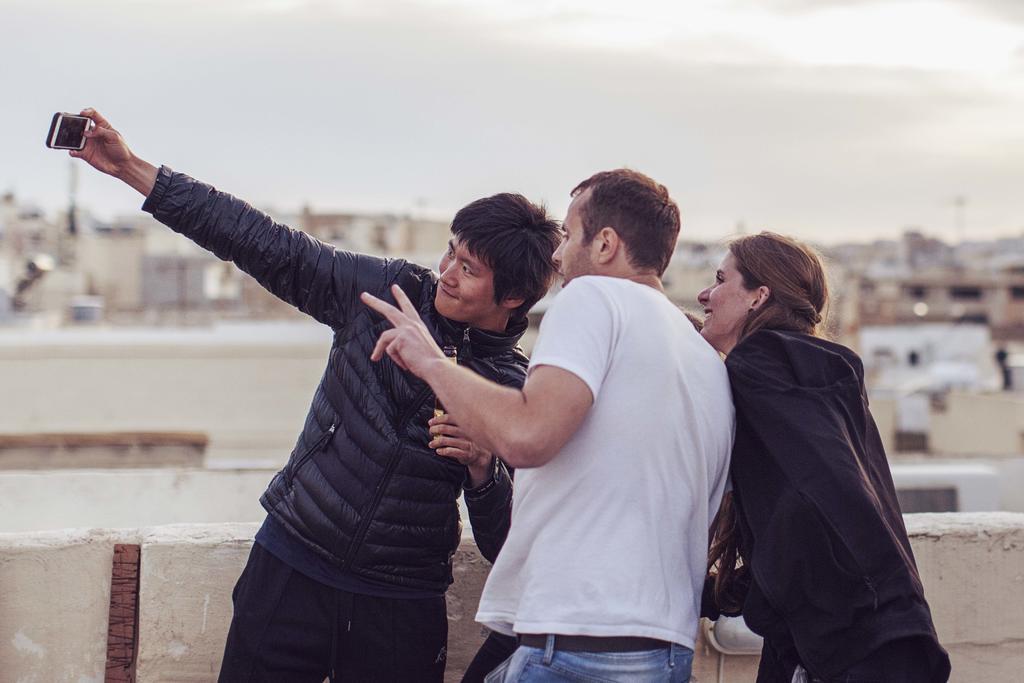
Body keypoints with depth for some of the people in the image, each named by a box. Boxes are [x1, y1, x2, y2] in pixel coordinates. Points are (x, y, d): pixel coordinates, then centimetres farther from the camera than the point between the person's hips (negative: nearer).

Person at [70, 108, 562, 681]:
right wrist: (132, 169, -2)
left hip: (401, 611, -1)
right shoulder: (390, 291, -1)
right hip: (291, 569, 2)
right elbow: (269, 245, -1)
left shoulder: (522, 392, -5)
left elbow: (506, 547, -1)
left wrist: (483, 470, -22)